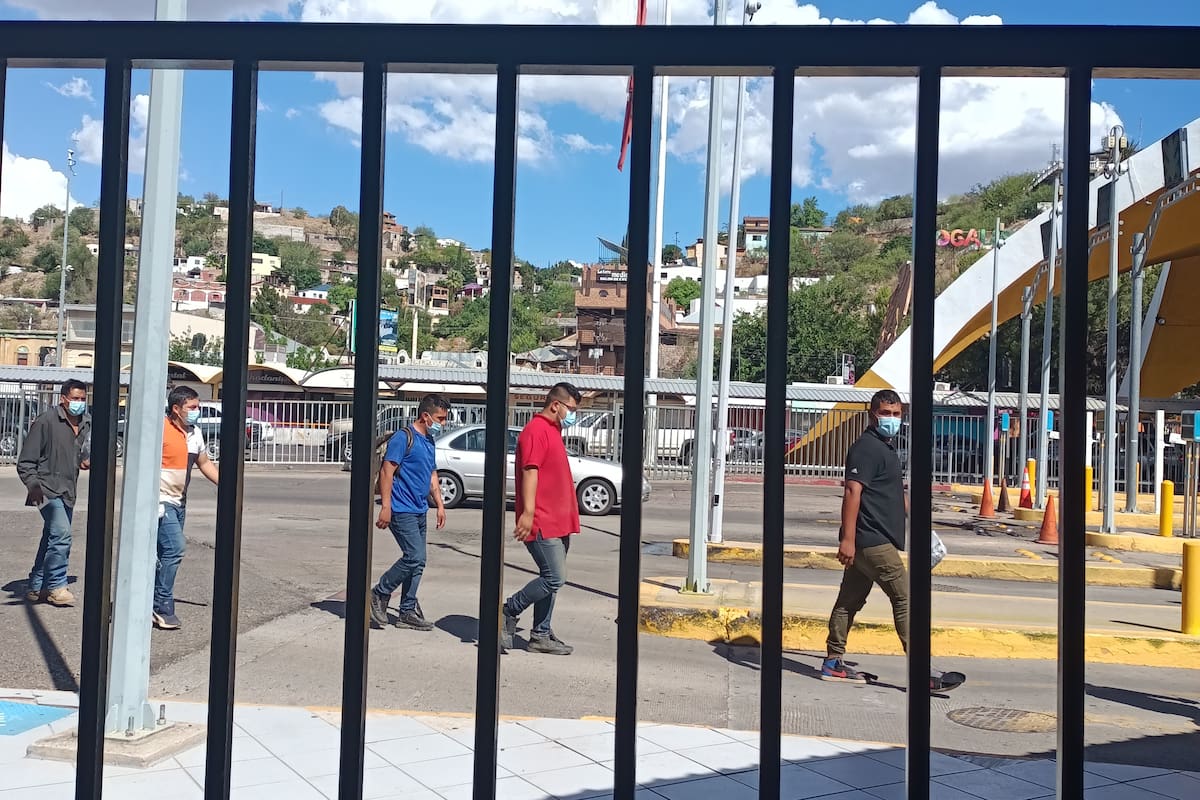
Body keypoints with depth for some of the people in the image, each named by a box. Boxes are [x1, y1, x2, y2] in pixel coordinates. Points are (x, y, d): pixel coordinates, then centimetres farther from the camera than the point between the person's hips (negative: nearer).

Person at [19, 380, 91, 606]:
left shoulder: (87, 422, 7)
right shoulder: (46, 420, -12)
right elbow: (26, 461, -10)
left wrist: (85, 460, 4)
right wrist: (33, 485, -20)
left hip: (69, 490, 7)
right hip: (48, 488, -7)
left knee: (52, 538, 13)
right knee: (61, 533, -18)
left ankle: (36, 587, 24)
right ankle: (56, 586, -6)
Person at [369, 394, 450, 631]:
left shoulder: (429, 442, 16)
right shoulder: (404, 438, -12)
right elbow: (387, 471, -16)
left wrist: (439, 505, 18)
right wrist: (386, 507, -21)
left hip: (420, 511, 9)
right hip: (402, 511, -9)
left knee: (417, 562, 9)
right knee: (415, 557, -14)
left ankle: (407, 612, 16)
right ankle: (379, 594, 3)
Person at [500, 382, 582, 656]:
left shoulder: (552, 431, 21)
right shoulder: (536, 431, -11)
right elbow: (529, 472, -21)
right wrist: (528, 512, -29)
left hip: (557, 522, 10)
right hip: (542, 522, -10)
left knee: (551, 578, 11)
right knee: (554, 577, -12)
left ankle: (541, 636, 17)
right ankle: (508, 612, 1)